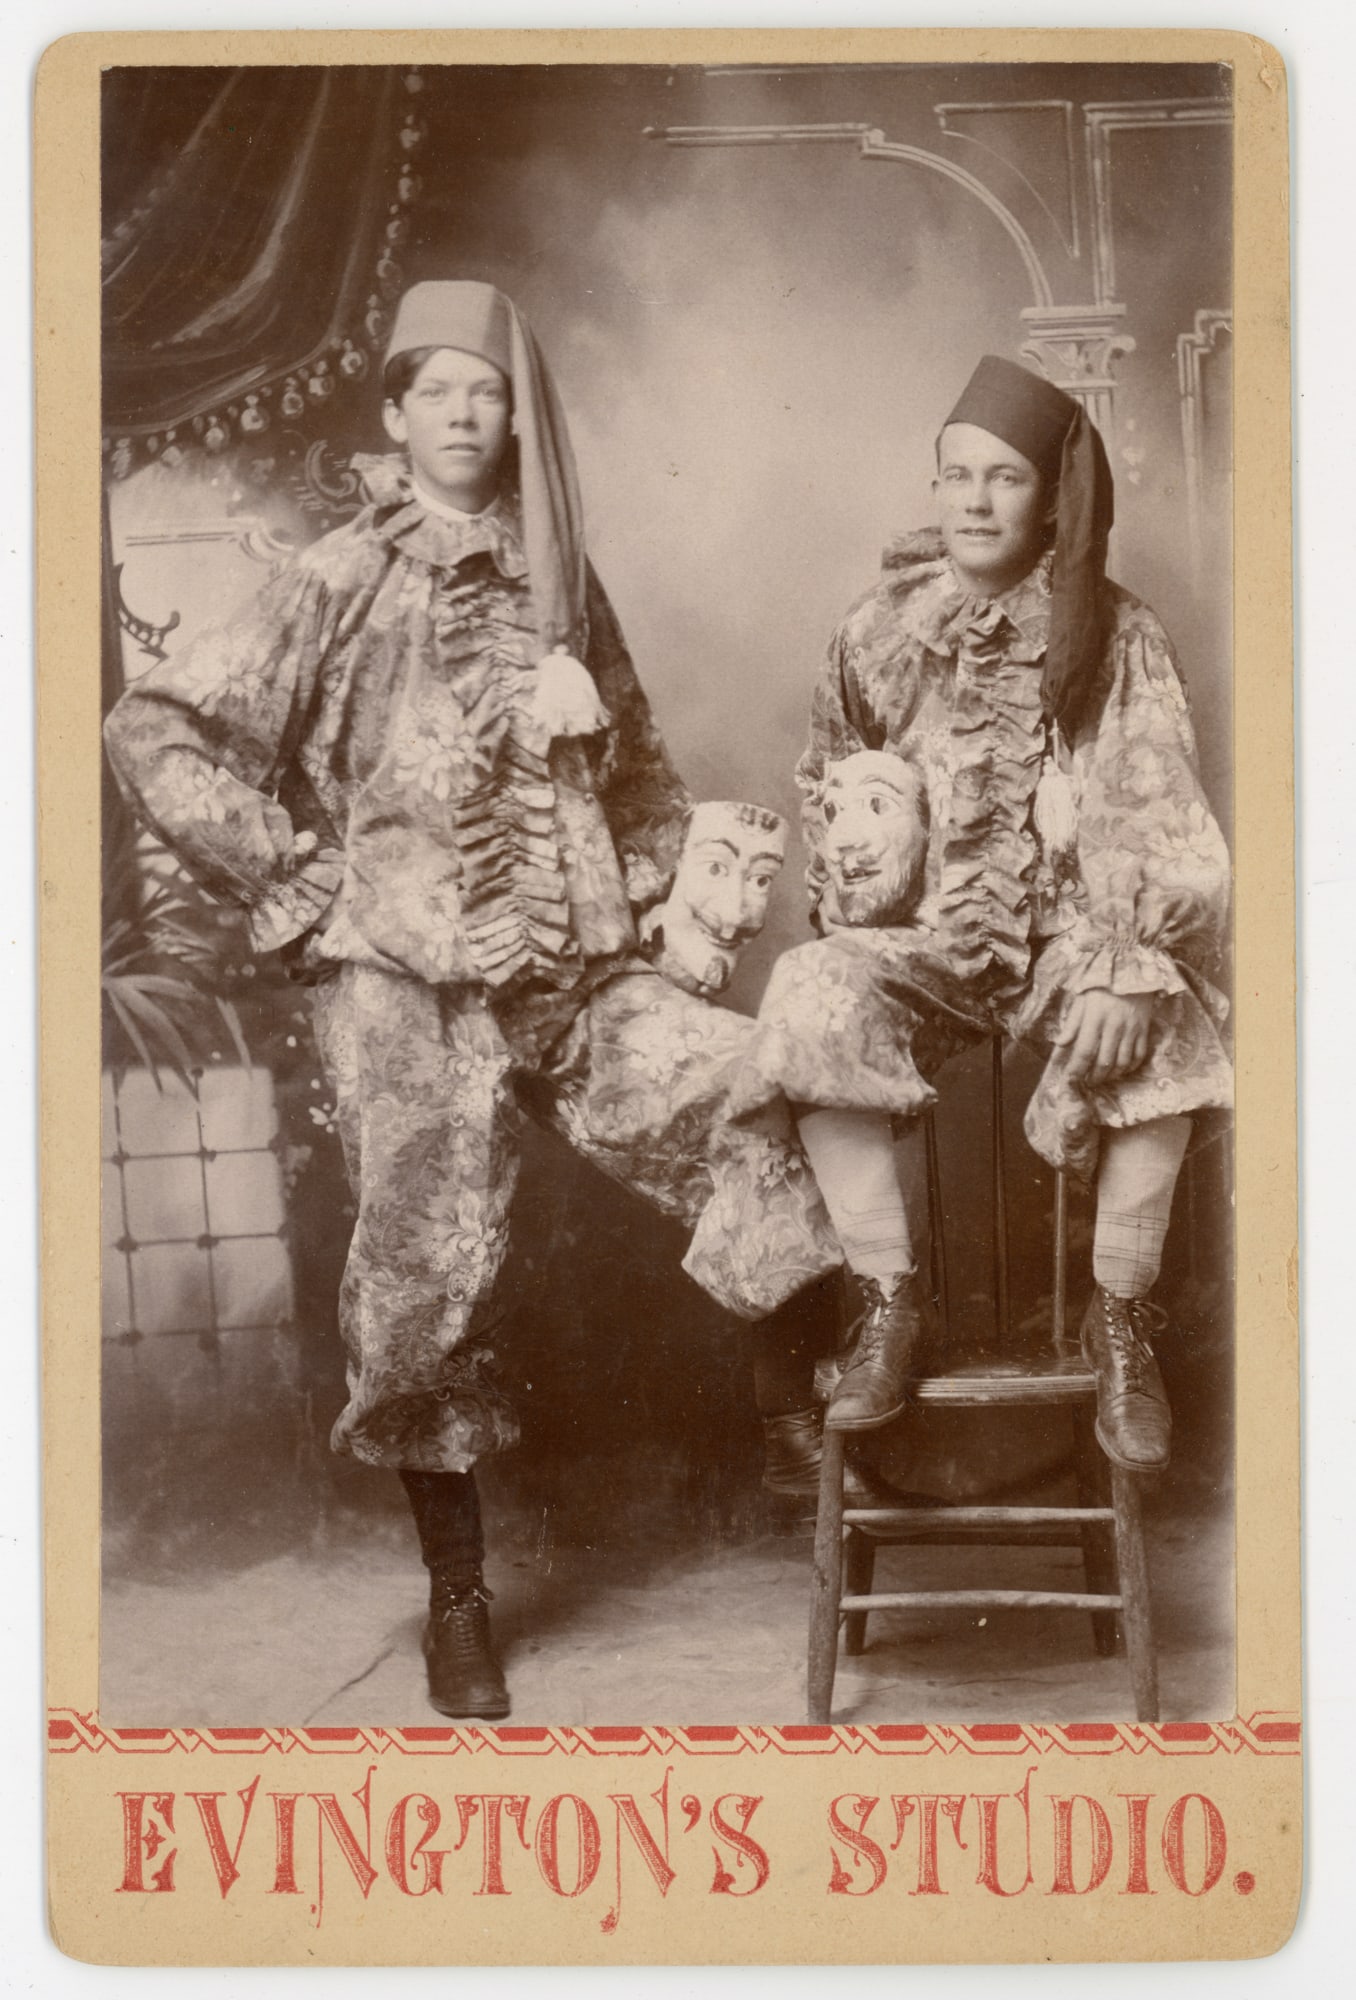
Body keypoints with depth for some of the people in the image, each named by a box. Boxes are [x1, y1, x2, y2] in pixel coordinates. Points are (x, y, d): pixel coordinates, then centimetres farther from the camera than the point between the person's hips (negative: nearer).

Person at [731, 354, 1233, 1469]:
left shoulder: (1116, 636, 0)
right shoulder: (883, 631, 7)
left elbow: (1158, 819, -8)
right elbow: (827, 779, 21)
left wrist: (1125, 965, -24)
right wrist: (854, 882, 0)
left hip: (1068, 932, -1)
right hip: (926, 936, 1)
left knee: (1160, 1029, -33)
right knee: (817, 1002, -31)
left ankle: (1122, 1317, -12)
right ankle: (891, 1307, -18)